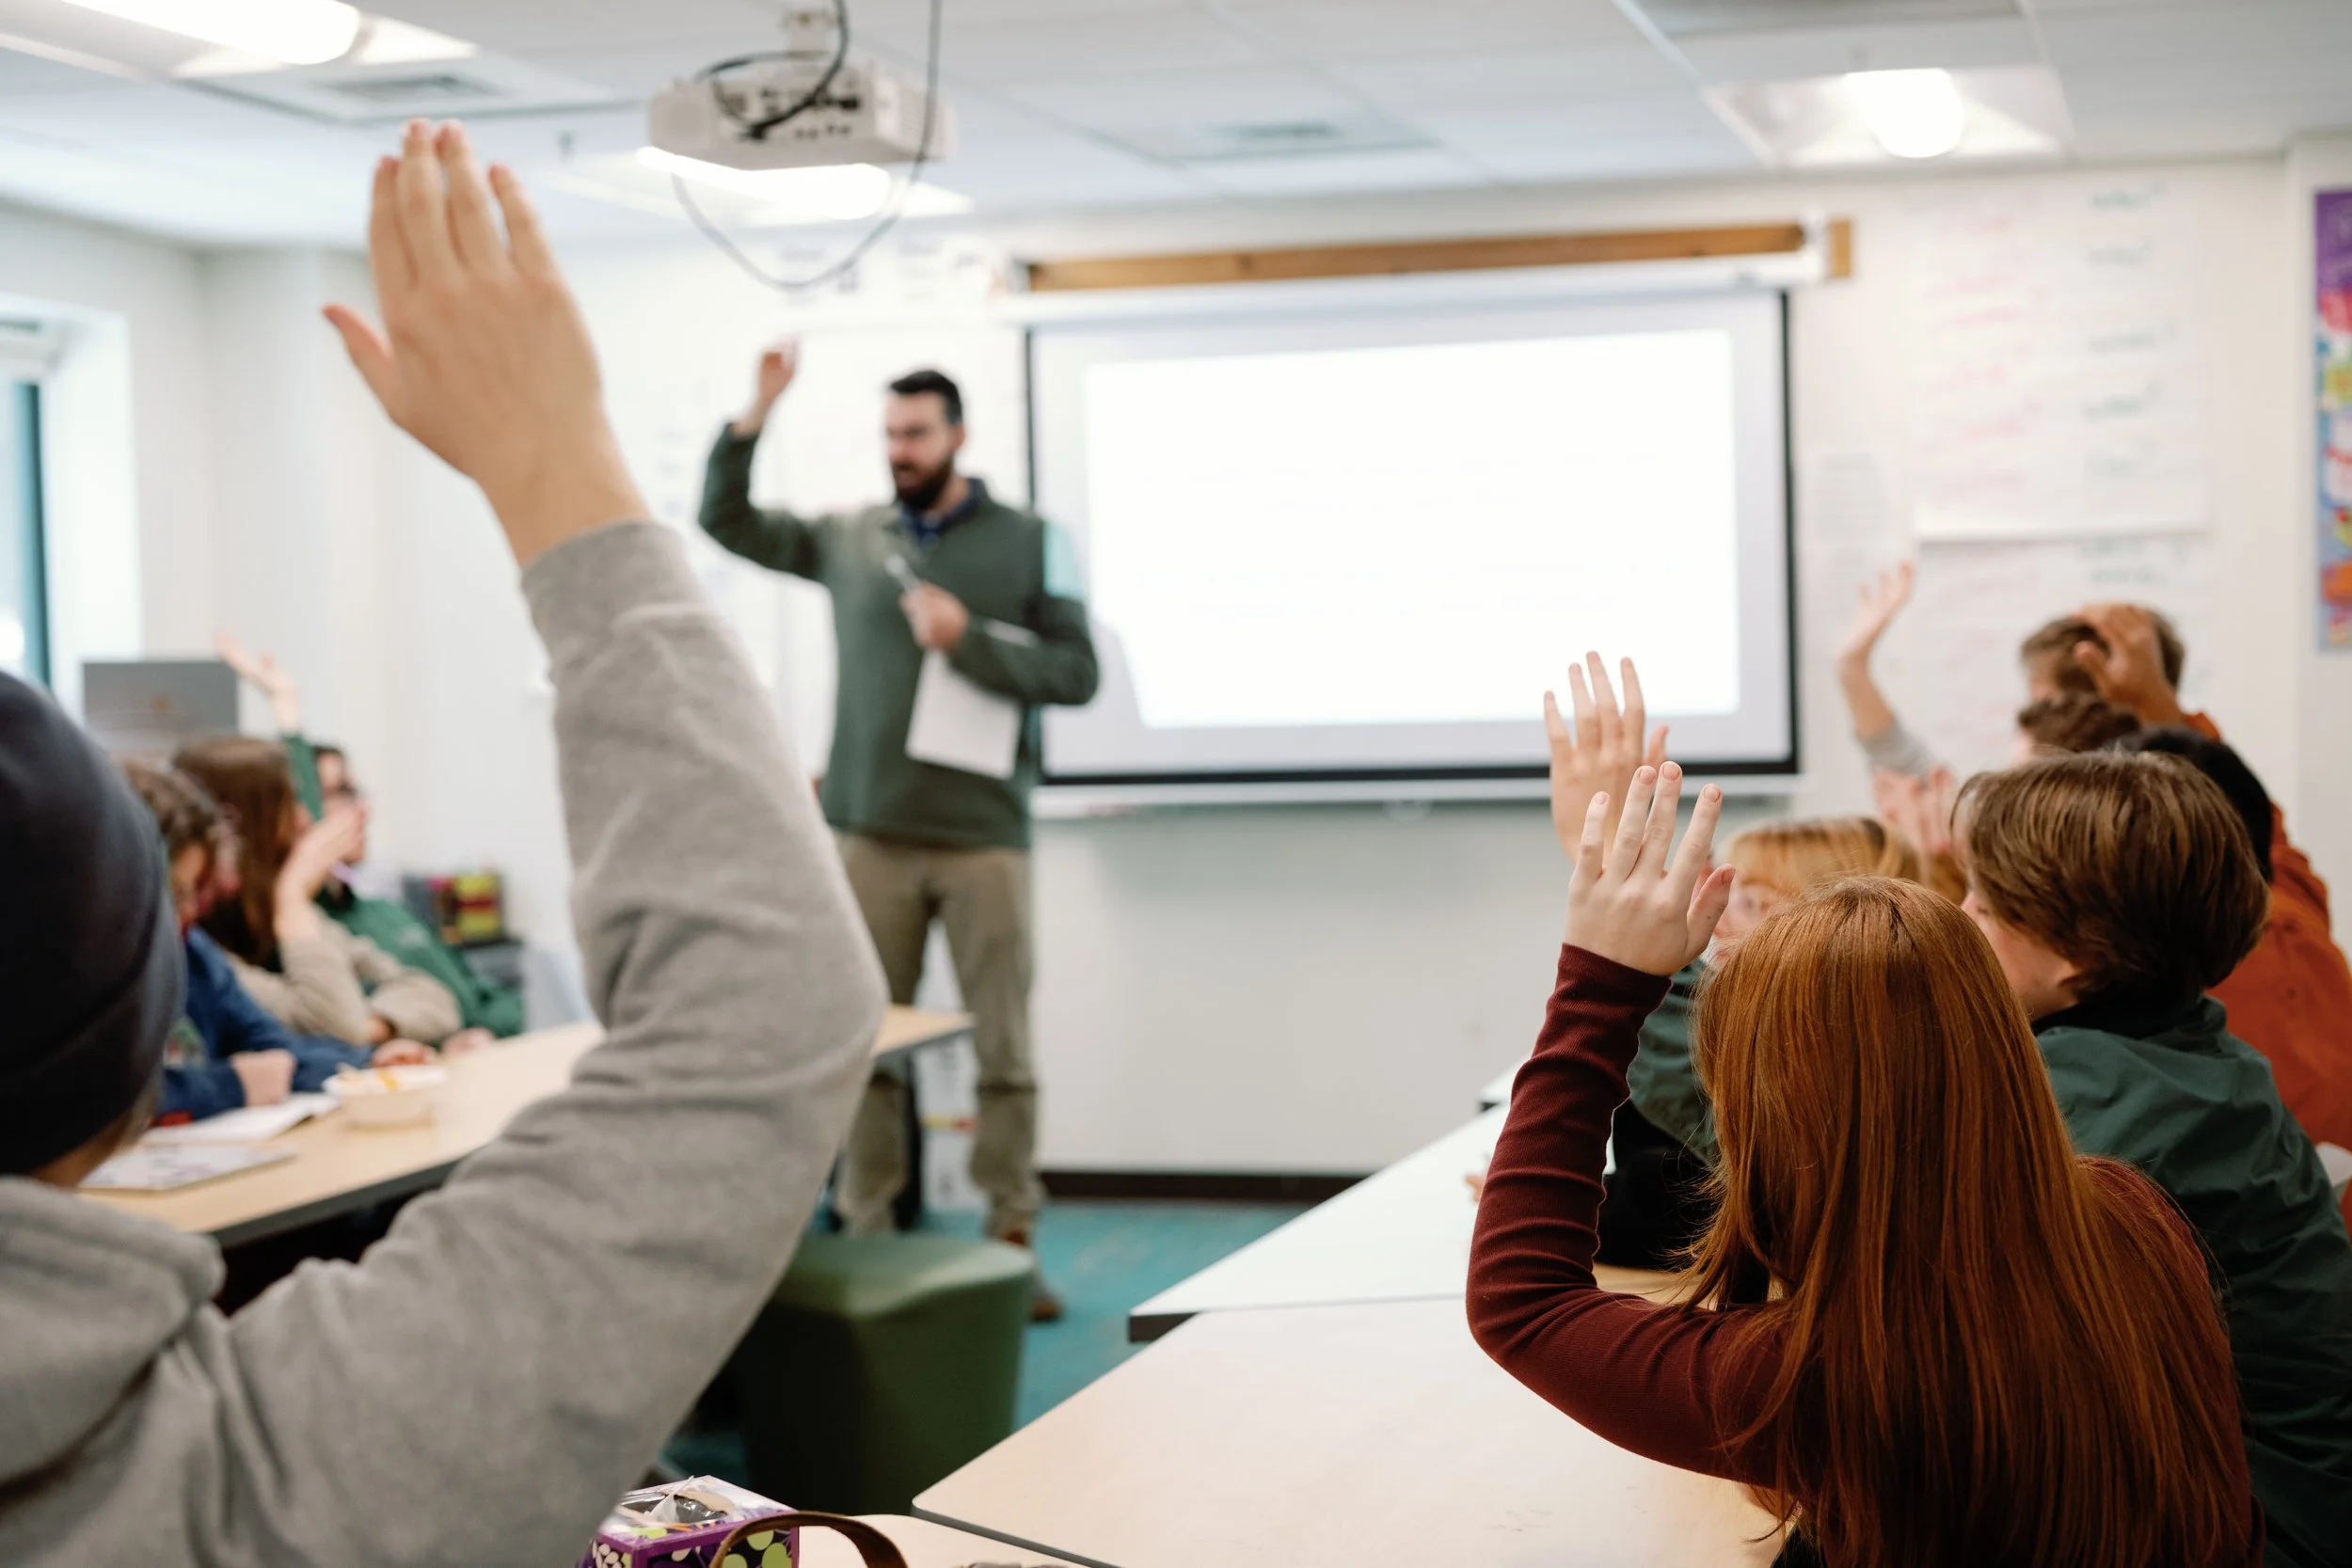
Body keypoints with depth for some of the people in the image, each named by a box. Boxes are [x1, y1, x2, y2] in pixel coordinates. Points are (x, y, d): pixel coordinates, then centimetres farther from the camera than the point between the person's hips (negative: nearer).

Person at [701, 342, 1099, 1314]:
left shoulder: (1025, 541, 4)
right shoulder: (849, 538, 9)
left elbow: (1078, 672, -1)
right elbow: (725, 518, 12)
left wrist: (970, 640, -13)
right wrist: (758, 412, 0)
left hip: (982, 834, -2)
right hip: (870, 832, 2)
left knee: (1003, 1050, 1)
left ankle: (1013, 1243, 7)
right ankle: (863, 1240, 13)